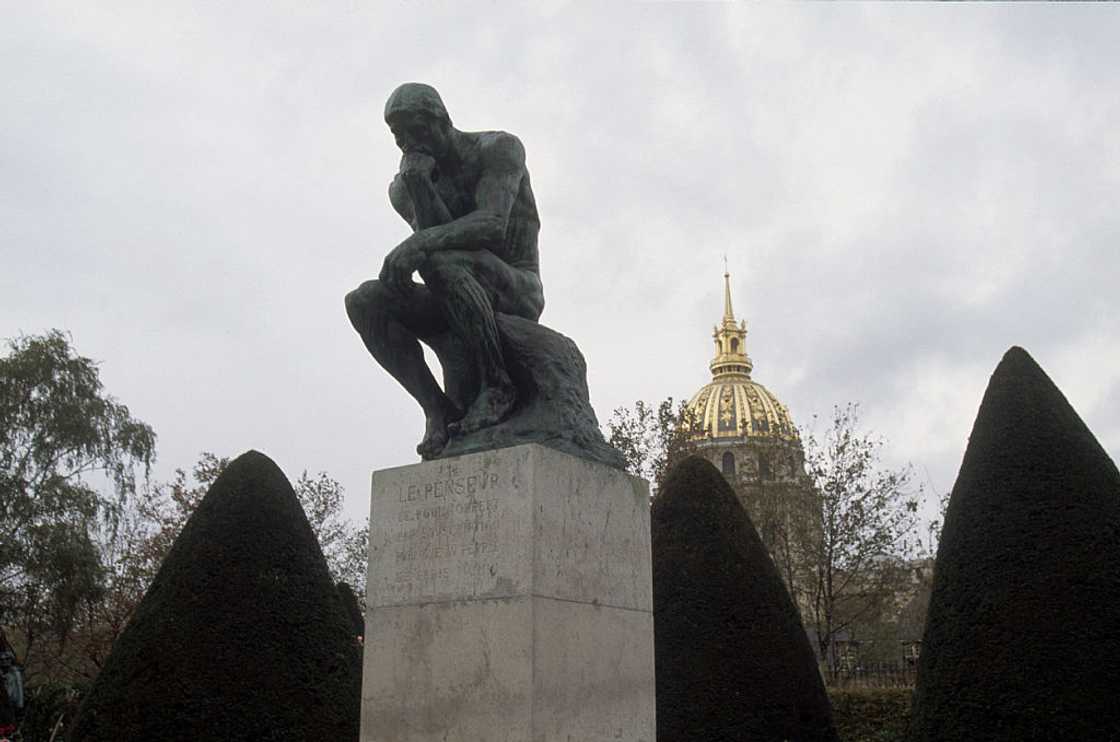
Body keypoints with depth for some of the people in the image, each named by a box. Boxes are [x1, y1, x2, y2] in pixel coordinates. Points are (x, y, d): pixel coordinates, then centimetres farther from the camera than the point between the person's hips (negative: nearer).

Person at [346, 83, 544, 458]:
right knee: (364, 301, -16)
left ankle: (497, 385, -26)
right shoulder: (403, 187, 7)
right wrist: (416, 184, -21)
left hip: (517, 292, -6)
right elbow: (434, 237, -9)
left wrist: (418, 243, -38)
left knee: (439, 260, -36)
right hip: (458, 301, 6)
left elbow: (492, 225, -25)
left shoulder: (499, 148, -8)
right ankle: (437, 408, -21)